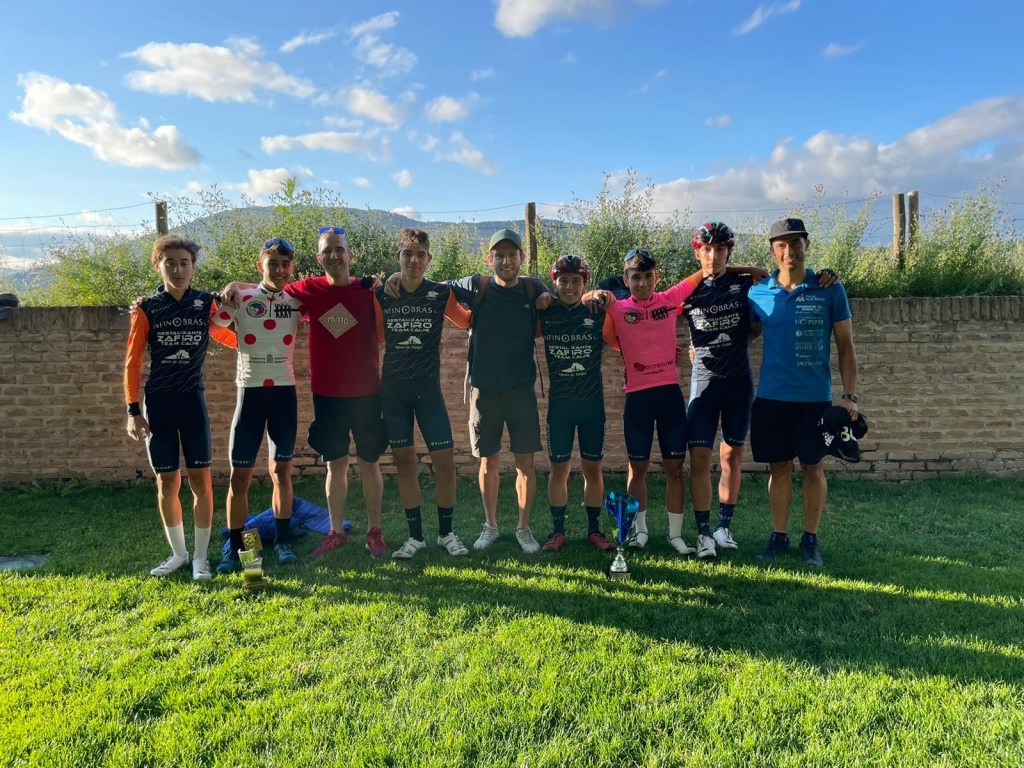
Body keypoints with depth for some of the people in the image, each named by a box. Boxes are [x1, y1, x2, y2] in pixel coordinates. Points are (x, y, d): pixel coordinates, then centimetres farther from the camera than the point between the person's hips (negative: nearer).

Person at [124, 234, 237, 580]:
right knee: (166, 481, 7)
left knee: (200, 478, -1)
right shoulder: (146, 309, -2)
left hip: (193, 401, 0)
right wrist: (133, 411, -4)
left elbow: (229, 337, 18)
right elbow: (132, 363, 0)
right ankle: (178, 552, 23)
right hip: (157, 403, 0)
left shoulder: (206, 304, 0)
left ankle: (200, 557, 12)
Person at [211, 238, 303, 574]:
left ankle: (283, 541, 19)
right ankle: (234, 548, 13)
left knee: (282, 469, 8)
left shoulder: (297, 301, 3)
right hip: (250, 392, -1)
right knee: (240, 474, 1)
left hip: (285, 392, 2)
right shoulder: (240, 299, -3)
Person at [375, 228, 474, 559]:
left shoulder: (442, 293, -2)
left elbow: (468, 321, 12)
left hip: (428, 387, -1)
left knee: (445, 460, -2)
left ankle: (446, 532, 17)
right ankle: (416, 535, 19)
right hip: (392, 388, 2)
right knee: (404, 461, 7)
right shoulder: (382, 294, 2)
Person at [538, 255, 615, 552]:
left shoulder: (598, 312, -2)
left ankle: (594, 529, 20)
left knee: (592, 467, 7)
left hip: (592, 402, 0)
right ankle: (558, 530, 17)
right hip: (559, 403, 0)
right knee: (558, 468, 6)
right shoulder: (545, 313, -1)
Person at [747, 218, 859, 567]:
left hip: (815, 397, -1)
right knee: (779, 468, 9)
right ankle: (779, 536, 21)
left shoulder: (830, 291, -2)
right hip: (770, 397, 1)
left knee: (813, 468, 7)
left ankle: (811, 539, 21)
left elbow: (845, 346, 1)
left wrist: (849, 396, -6)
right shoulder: (758, 293, 2)